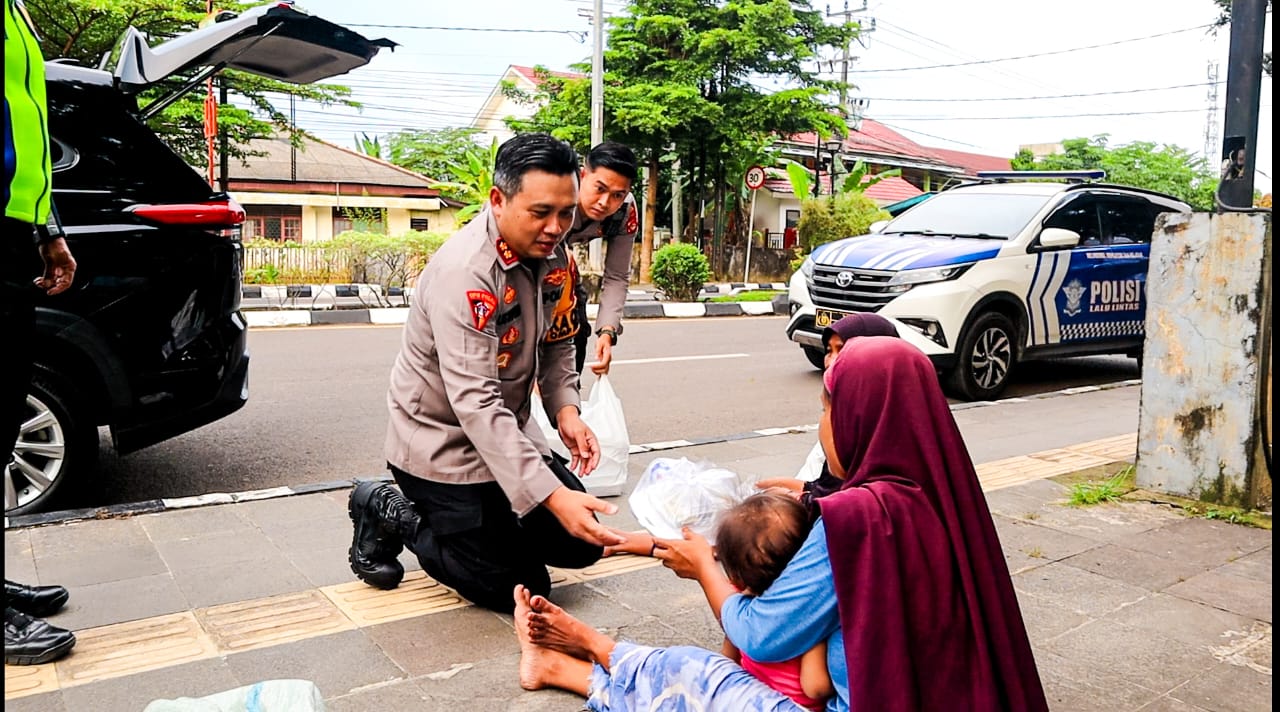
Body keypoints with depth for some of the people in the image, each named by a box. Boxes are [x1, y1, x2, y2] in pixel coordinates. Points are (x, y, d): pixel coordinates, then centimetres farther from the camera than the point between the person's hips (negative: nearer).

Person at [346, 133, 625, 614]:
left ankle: (484, 523, 27)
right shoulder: (464, 272, -30)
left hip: (508, 432, 8)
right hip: (442, 445, -7)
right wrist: (553, 496, -41)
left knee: (581, 544, 5)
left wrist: (565, 408, -10)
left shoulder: (552, 254, -5)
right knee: (517, 590, -3)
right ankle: (389, 514, 13)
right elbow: (475, 403, -35)